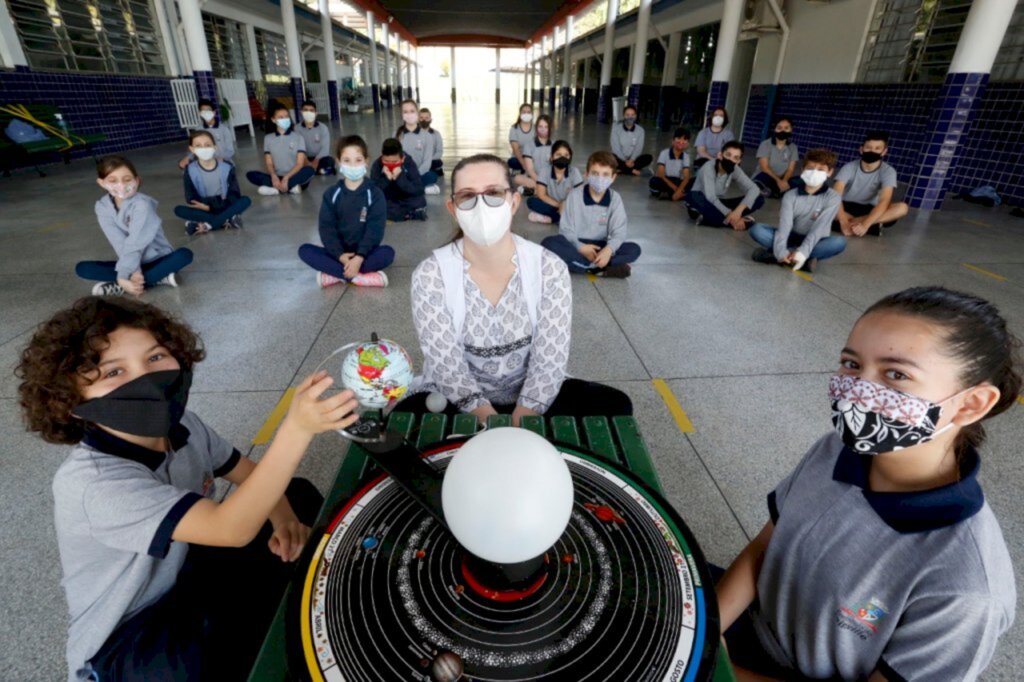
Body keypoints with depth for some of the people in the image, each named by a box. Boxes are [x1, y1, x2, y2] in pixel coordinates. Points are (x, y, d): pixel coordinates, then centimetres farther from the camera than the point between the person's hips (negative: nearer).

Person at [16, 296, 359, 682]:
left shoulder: (181, 425, -11)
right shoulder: (92, 481, -34)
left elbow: (246, 471, 6)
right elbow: (232, 529, -44)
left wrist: (282, 515, -15)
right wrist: (297, 428, -55)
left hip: (186, 571, 8)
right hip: (126, 640, -7)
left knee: (301, 498, 5)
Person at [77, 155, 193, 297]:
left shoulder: (142, 204, -19)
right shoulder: (103, 207, -6)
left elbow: (135, 243, -26)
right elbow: (120, 244, -15)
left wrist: (123, 276, -30)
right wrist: (133, 270, -29)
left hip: (157, 259, -4)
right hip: (134, 263, 4)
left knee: (184, 255, -33)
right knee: (81, 268, -12)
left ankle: (120, 287, -27)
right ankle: (158, 278, -23)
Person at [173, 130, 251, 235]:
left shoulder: (226, 167, -6)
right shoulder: (190, 170, -5)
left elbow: (235, 194, -10)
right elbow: (191, 199, -6)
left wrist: (209, 206, -18)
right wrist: (206, 206, -26)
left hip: (224, 207, 0)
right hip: (204, 209, 0)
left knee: (246, 200, -25)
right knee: (178, 210, -24)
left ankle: (207, 224, -28)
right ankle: (226, 220, -30)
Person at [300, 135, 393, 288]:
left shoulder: (375, 194, -4)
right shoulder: (331, 194, 2)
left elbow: (375, 229, -13)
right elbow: (326, 228, -4)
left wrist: (359, 257, -25)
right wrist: (340, 255, -20)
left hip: (365, 253, -2)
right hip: (338, 253, 2)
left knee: (388, 253, -31)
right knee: (304, 250, -20)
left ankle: (335, 274, -25)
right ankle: (358, 277, -29)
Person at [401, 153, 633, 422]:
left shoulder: (550, 269, -13)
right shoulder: (430, 275, -15)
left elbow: (550, 361, -15)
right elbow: (447, 366, -18)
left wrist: (519, 427, -25)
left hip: (531, 397, 2)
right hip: (456, 400, -1)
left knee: (614, 405, -18)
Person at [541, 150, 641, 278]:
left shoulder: (615, 198, -3)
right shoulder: (575, 195, -6)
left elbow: (619, 231, -10)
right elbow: (566, 229, -9)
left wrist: (609, 249, -32)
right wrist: (580, 247, -27)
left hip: (600, 247, 1)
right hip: (576, 245, -1)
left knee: (634, 249, -20)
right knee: (549, 243, -32)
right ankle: (599, 266, -31)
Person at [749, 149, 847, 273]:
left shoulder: (832, 197, -8)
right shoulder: (790, 196, -6)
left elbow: (819, 228, -20)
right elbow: (784, 225, -19)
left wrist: (802, 252, -35)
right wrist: (781, 251, -37)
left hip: (814, 243, -1)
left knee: (840, 242, -32)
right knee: (756, 229, -21)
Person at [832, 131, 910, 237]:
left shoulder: (888, 171, -12)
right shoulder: (849, 167, -14)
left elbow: (884, 201, -25)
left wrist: (865, 225, -43)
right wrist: (843, 223, -43)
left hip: (869, 210, 1)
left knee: (902, 207, -27)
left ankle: (852, 221, -32)